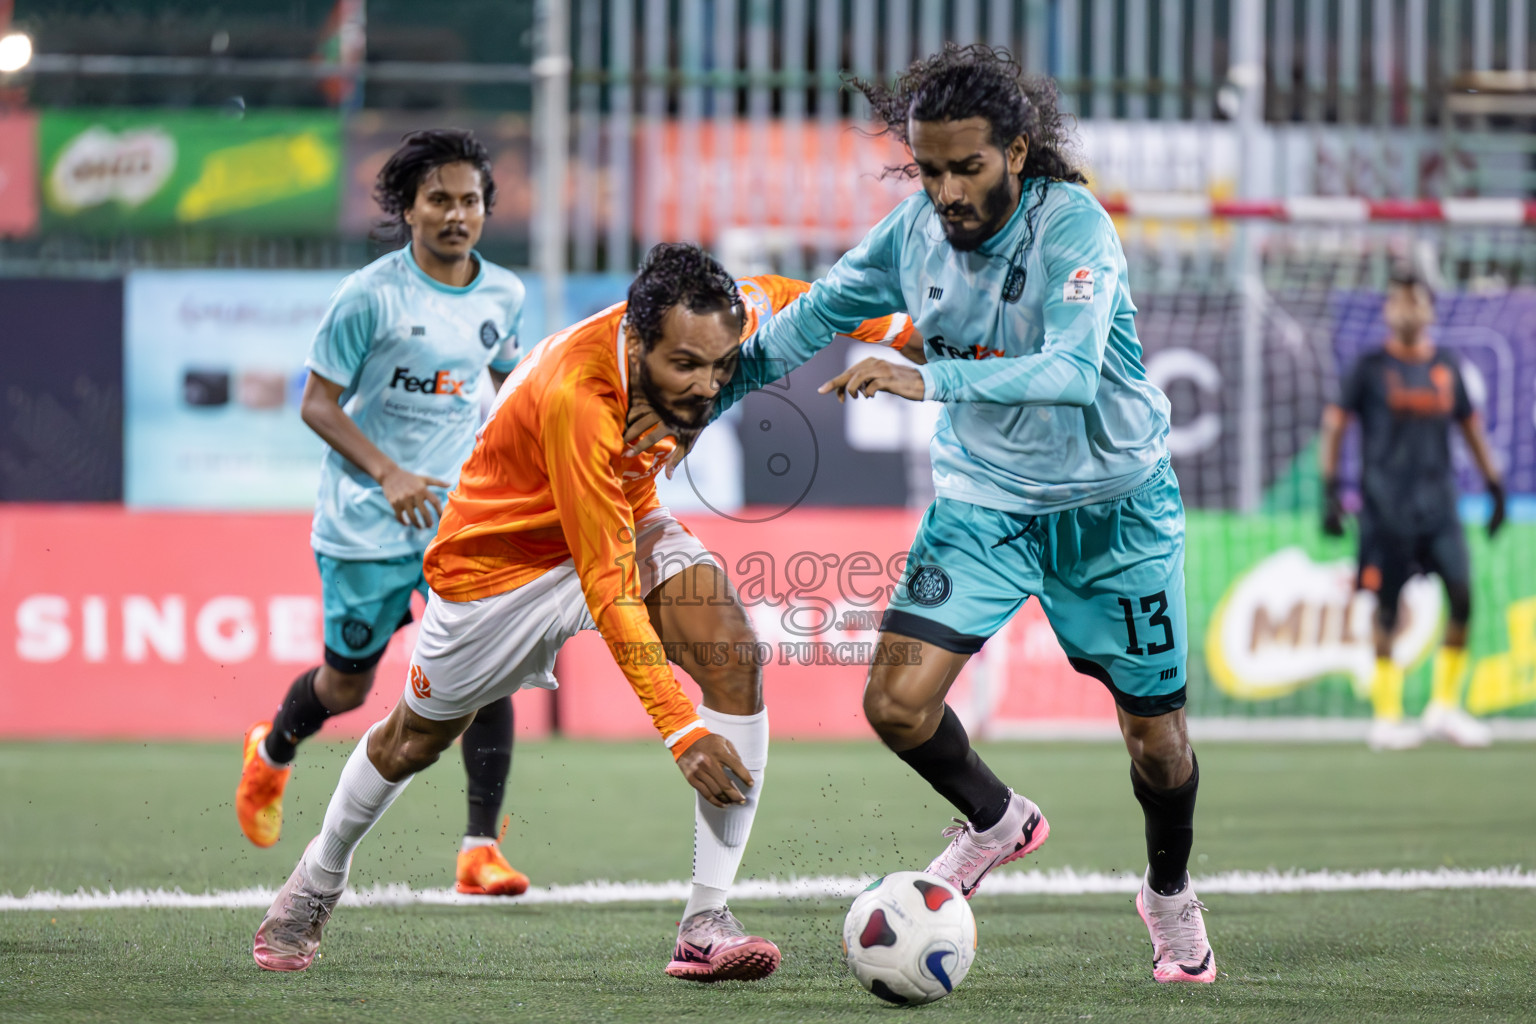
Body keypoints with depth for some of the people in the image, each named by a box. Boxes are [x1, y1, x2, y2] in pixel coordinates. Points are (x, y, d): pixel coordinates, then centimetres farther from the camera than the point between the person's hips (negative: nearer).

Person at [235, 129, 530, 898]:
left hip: (464, 510, 3)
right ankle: (273, 751, 45)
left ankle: (480, 850, -11)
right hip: (366, 520, -3)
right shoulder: (370, 295, -13)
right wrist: (388, 474, -23)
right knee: (347, 685, 10)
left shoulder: (503, 295, 2)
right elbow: (317, 404, -11)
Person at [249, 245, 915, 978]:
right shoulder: (576, 397, -42)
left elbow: (769, 297, 5)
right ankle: (318, 880, 48)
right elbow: (608, 588, -41)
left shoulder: (699, 331, -23)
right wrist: (682, 731, -44)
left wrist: (891, 326, 7)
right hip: (498, 554, -5)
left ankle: (707, 923, -23)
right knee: (417, 739, 16)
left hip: (621, 520, 5)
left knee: (733, 650, -23)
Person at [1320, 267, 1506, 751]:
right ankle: (1386, 716, 6)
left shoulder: (1446, 367, 11)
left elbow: (1471, 426, 20)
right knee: (1387, 609, -2)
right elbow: (1334, 425, 0)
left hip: (1438, 503, 3)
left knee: (1462, 596, -8)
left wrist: (1495, 487, 16)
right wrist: (1330, 490, -8)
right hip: (1386, 506, -3)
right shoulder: (1370, 368, 0)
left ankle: (1445, 706, 4)